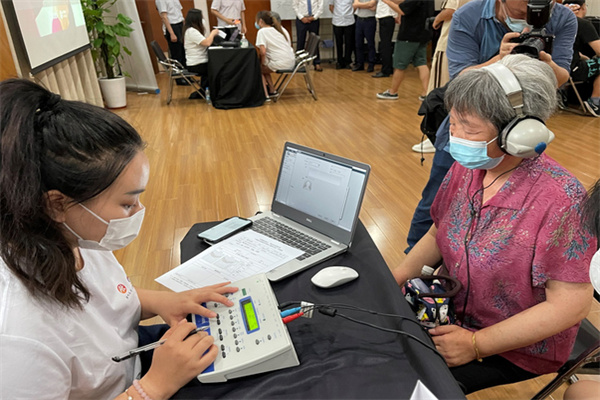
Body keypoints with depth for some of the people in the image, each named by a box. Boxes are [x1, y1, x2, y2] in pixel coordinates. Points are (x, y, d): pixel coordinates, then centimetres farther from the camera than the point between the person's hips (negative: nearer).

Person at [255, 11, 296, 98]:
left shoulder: (262, 31, -6)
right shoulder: (281, 29, 17)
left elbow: (263, 52, -17)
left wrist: (262, 63, 1)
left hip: (280, 64, -8)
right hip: (291, 62, 8)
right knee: (263, 67, 26)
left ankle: (265, 95, 5)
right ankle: (271, 91, 27)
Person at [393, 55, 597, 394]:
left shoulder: (559, 199, -26)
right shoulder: (466, 168, -8)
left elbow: (571, 305, -22)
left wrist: (476, 345, -22)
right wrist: (395, 280, -9)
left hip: (517, 349, -5)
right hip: (452, 312, 6)